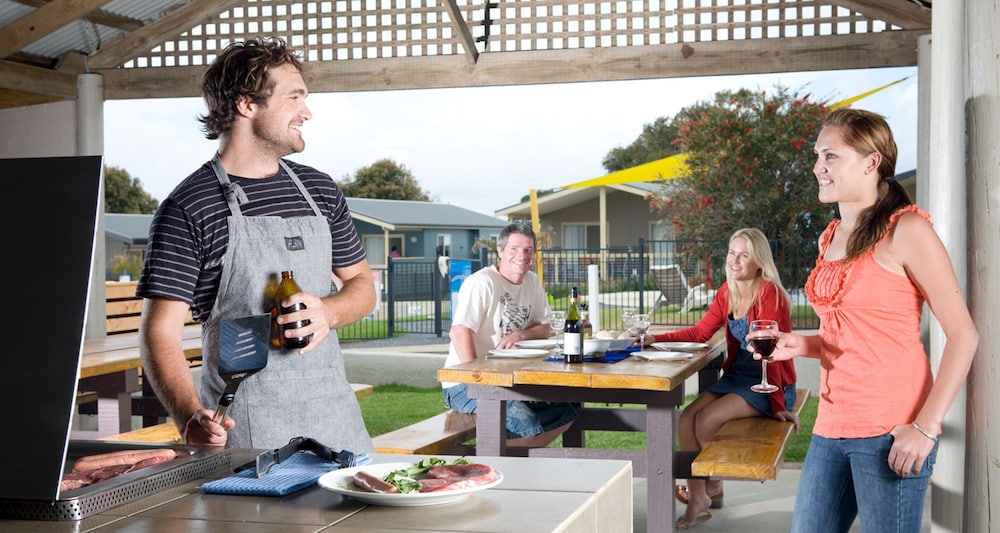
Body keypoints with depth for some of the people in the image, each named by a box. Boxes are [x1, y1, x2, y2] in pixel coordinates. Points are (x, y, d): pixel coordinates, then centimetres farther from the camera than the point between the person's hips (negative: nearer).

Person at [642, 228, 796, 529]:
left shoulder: (769, 293, -18)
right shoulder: (727, 292, 5)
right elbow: (700, 332, 5)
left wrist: (778, 404, -22)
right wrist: (657, 339, -7)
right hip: (737, 376, 7)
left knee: (706, 420, -21)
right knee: (686, 420, -11)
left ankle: (712, 487, 6)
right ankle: (698, 499, -3)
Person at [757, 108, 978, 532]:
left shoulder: (905, 230, -8)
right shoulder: (830, 237, 13)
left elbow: (962, 334, -11)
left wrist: (926, 427, -17)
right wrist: (803, 345, 4)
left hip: (889, 432, -7)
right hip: (832, 427, 7)